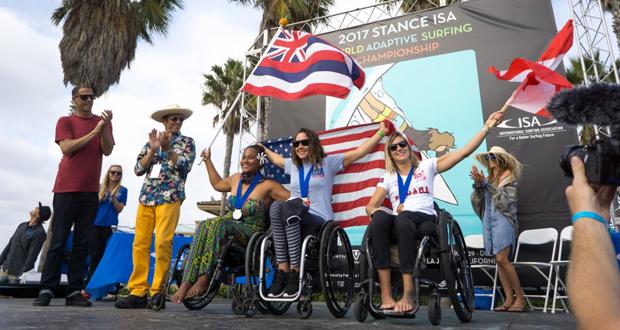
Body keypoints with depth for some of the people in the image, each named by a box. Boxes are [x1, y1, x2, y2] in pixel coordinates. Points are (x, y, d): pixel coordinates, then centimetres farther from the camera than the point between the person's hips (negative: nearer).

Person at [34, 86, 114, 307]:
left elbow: (107, 150, 0)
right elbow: (66, 148, -9)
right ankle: (46, 290, 5)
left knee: (82, 243, 2)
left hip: (91, 190, 2)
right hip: (66, 188, -2)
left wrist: (105, 127, -14)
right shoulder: (65, 121, 6)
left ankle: (74, 292, 5)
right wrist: (93, 132, -14)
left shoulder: (102, 121, 13)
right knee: (58, 240, -2)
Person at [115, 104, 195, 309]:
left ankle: (157, 292, -5)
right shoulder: (151, 141, 19)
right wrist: (153, 150, -4)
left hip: (170, 198, -4)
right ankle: (138, 292, 4)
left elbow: (185, 166, -5)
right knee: (140, 243, 0)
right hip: (146, 197, 4)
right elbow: (138, 169, 9)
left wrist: (168, 149, -15)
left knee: (162, 243, -12)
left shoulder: (186, 142, 11)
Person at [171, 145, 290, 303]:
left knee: (219, 223, -34)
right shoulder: (236, 179, 18)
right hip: (228, 227, 5)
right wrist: (207, 160, 40)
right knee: (204, 226, -28)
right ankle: (187, 283, -36)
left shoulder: (267, 185, -1)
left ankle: (204, 279, -38)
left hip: (251, 233, -5)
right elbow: (218, 184, 38)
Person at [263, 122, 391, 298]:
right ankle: (283, 270, -35)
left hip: (319, 223, -4)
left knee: (290, 206, -34)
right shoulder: (292, 165, 23)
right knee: (276, 206, -30)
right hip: (293, 223, 4)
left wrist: (381, 132, 6)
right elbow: (275, 158, 45)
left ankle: (294, 272, -34)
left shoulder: (328, 163, 10)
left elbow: (360, 151, 8)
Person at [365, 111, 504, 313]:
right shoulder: (388, 178, 24)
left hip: (425, 220, -1)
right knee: (379, 218, -36)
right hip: (397, 225, 2)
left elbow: (464, 152, 13)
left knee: (404, 219, -39)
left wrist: (486, 127, 6)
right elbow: (370, 206, 14)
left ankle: (409, 291, -38)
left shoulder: (427, 166, 19)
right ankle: (385, 294, -39)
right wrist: (377, 211, -9)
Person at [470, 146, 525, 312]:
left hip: (503, 221, -6)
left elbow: (504, 201, -13)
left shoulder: (509, 178, 0)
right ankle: (509, 299, 9)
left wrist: (485, 183, -16)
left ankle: (520, 297, -3)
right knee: (499, 261, 5)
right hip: (488, 222, 6)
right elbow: (475, 200, 8)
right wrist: (477, 184, -8)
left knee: (502, 259, -16)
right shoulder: (488, 178, 16)